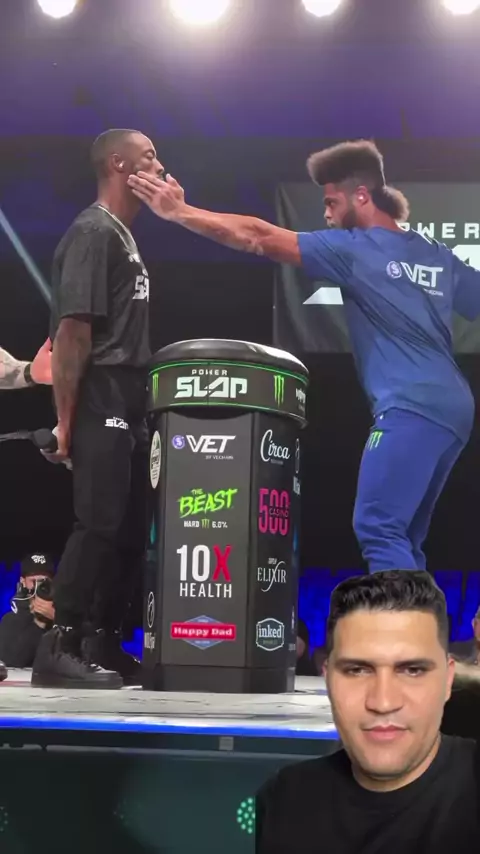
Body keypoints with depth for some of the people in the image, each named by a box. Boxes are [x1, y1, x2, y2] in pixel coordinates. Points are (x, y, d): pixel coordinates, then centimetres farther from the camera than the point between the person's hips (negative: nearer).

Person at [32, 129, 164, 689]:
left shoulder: (123, 236, 21)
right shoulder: (93, 231, -9)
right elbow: (72, 329, -17)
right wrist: (65, 419, -21)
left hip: (127, 404, 10)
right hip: (100, 403, -10)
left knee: (130, 530, 9)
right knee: (98, 524, -12)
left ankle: (103, 646, 15)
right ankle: (59, 649, -9)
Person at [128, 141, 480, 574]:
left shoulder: (354, 248, -2)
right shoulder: (438, 257, 18)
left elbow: (259, 238, -3)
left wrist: (179, 211, 1)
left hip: (411, 407, -9)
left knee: (378, 529, -11)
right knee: (401, 537, 11)